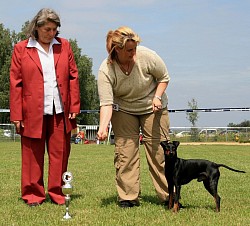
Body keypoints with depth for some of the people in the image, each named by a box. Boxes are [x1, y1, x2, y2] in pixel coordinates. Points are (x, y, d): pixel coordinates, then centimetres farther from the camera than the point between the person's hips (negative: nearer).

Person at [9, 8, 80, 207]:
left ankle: (57, 193, 15)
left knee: (60, 153, 4)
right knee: (33, 155, 4)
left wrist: (74, 106, 2)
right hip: (33, 112, -2)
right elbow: (15, 83, 1)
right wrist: (16, 115, -4)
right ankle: (33, 194, 15)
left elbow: (73, 77, 9)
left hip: (60, 110, 2)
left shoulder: (64, 46, 10)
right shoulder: (21, 49, 3)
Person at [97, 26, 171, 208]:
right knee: (125, 151, -6)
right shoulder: (106, 70, -23)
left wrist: (157, 97, -18)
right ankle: (128, 197, 2)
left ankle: (168, 196, 4)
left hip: (152, 107, 0)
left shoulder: (146, 56, -22)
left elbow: (164, 77, -5)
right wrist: (103, 127, -40)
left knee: (159, 149, -3)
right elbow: (106, 102, -27)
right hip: (123, 110, 0)